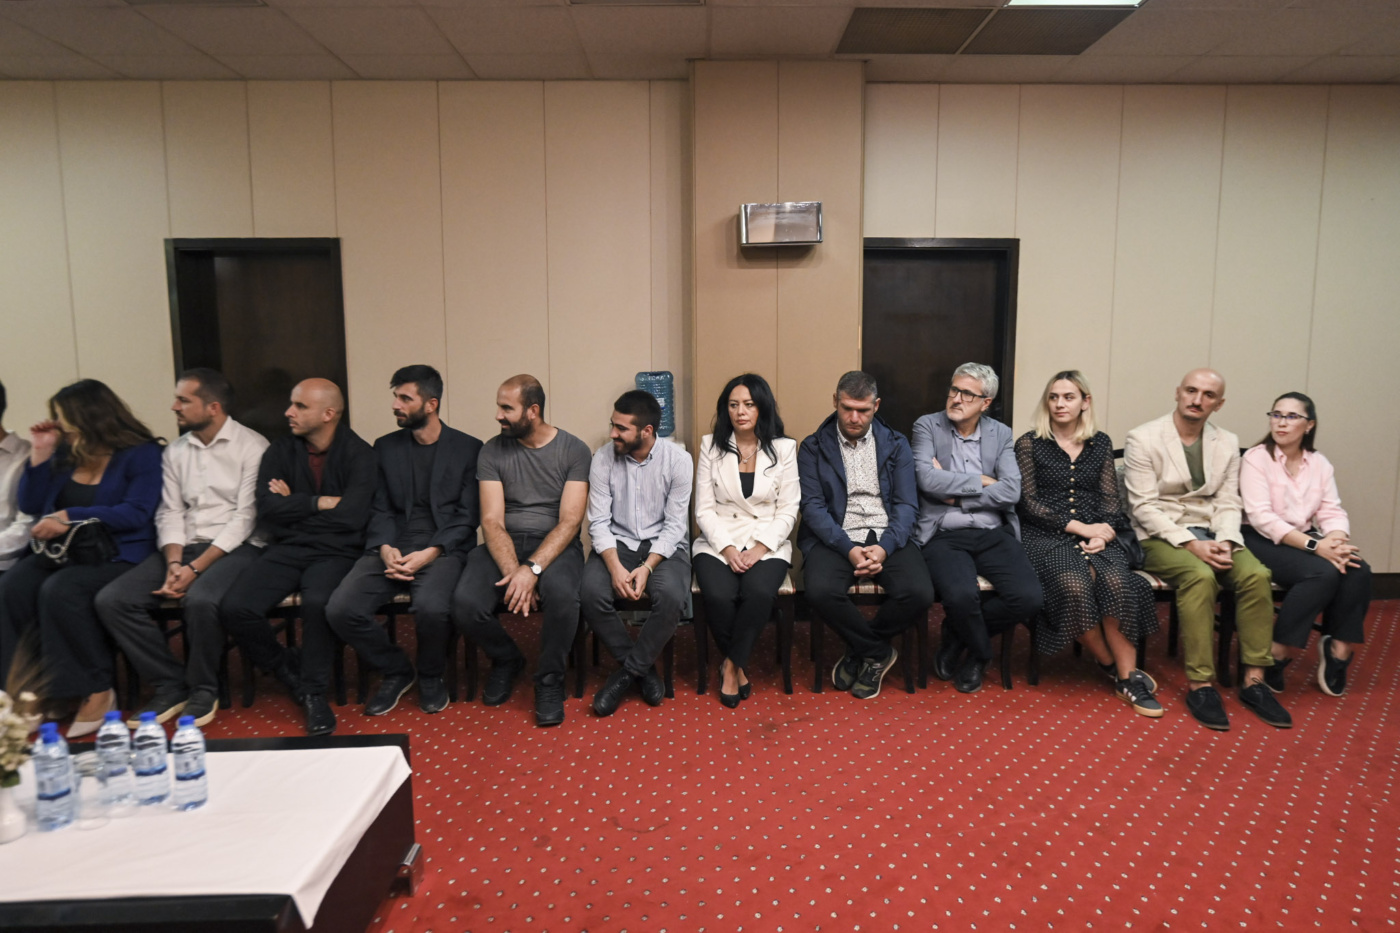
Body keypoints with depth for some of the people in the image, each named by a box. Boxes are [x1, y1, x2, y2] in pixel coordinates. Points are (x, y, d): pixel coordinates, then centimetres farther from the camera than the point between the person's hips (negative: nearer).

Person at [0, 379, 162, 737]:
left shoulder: (142, 453, -2)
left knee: (60, 591, -32)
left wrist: (68, 516, -15)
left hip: (115, 554, -6)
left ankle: (97, 693, -20)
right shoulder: (66, 451, 16)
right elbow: (30, 506, 18)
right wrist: (39, 454, 9)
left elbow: (135, 513, -14)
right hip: (60, 550, 6)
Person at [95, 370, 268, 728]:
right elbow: (170, 513, 9)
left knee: (199, 599, -35)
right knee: (111, 600, -15)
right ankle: (170, 686, -2)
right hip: (183, 549, 6)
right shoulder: (175, 452, 15)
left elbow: (245, 517, -11)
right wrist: (174, 562, -10)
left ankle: (203, 691, -10)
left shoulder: (252, 446, -5)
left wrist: (195, 568, -18)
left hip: (234, 548, -6)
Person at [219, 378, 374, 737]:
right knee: (235, 608, -18)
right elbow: (267, 507, -3)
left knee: (317, 603, -34)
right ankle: (290, 673, 8)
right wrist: (322, 502, -7)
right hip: (285, 549, 4)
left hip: (335, 551, -4)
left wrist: (294, 504, -4)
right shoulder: (281, 451, 10)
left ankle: (315, 693, -10)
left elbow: (352, 515, -16)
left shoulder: (358, 453, -3)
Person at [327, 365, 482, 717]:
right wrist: (386, 549, -10)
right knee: (340, 609, -21)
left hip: (442, 550, -4)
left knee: (431, 607, -35)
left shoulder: (468, 448, 4)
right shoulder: (386, 447, 15)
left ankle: (431, 676, 0)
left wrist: (429, 553, -16)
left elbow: (467, 517, -2)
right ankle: (396, 671, 7)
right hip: (392, 550, 4)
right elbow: (380, 510, 10)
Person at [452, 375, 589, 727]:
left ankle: (549, 680, -8)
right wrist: (513, 572, -21)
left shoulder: (574, 450, -3)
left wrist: (532, 568, -24)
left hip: (555, 545, -2)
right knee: (465, 602, -26)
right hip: (505, 545, 2)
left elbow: (569, 521, -11)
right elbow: (492, 521, -4)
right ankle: (506, 660, 9)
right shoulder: (493, 451, 3)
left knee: (562, 593, -37)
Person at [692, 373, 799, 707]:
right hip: (718, 542, 1)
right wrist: (727, 549, -13)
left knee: (759, 592, -32)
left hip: (767, 544, 0)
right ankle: (738, 666, -2)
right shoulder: (711, 446, 5)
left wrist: (759, 548, -13)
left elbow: (788, 510, 1)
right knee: (719, 595, -29)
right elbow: (704, 509, 2)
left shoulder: (784, 448, 4)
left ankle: (732, 666, -9)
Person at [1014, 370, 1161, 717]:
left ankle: (1127, 677, -20)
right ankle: (1111, 665, -9)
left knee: (1117, 582, -30)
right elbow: (1028, 502, -1)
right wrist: (1079, 527, -10)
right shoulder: (1029, 444, 7)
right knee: (1074, 585, -32)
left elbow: (1110, 500, 12)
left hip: (1096, 534, 3)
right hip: (1047, 536, -2)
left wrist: (1103, 532, -9)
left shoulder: (1100, 443, 16)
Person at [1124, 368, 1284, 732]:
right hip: (1159, 537, -5)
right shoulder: (1143, 439, -5)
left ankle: (1253, 680, -14)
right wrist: (1190, 544, -20)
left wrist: (1224, 542, -14)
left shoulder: (1227, 443, 11)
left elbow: (1227, 504, 7)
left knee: (1257, 574, -23)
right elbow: (1144, 506, -11)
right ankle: (1200, 685, -26)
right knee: (1200, 576, -33)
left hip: (1209, 535, 5)